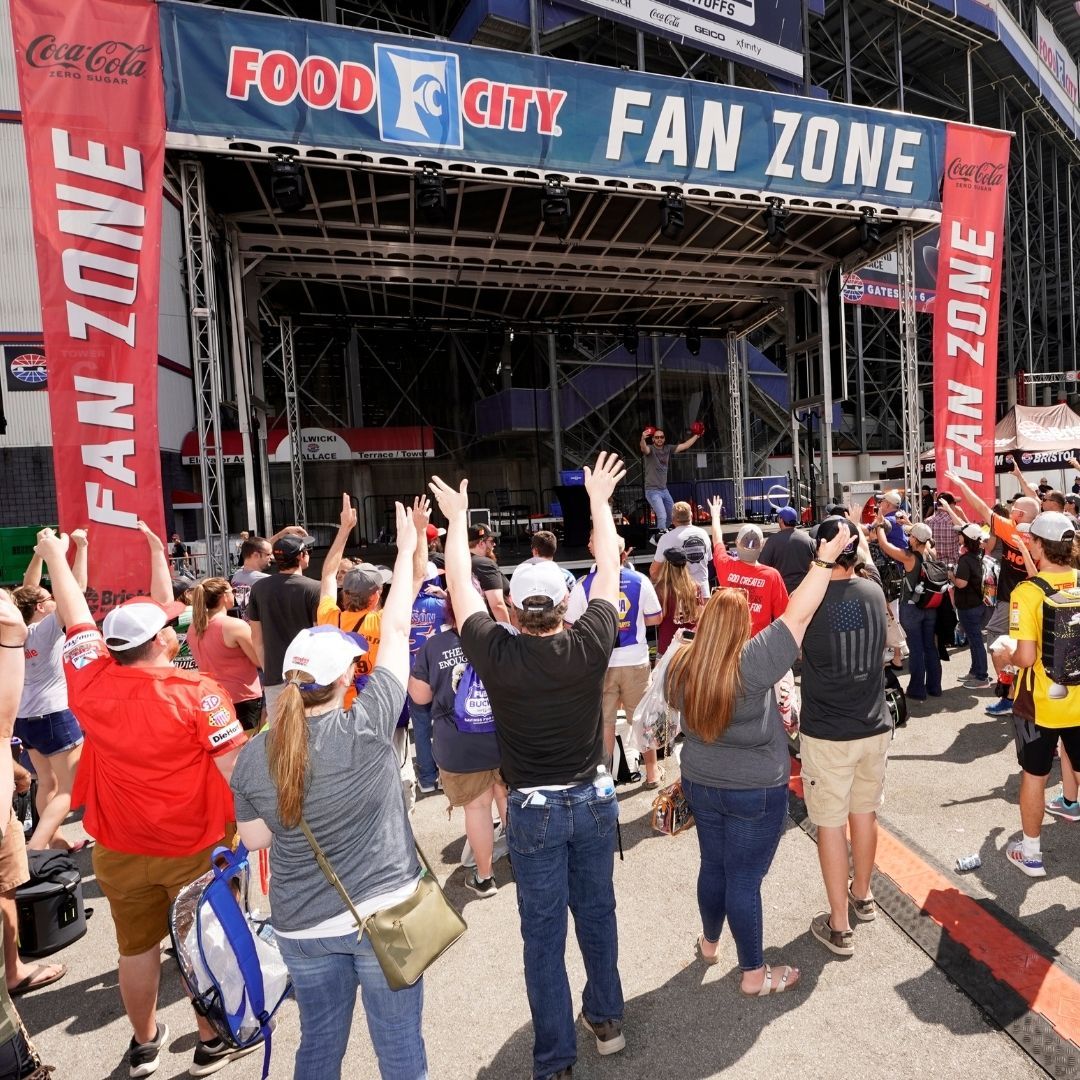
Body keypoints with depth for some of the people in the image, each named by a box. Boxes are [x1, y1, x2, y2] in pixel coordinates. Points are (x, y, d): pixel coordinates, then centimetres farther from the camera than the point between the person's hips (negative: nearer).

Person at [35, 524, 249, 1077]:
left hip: (119, 850, 4)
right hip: (195, 849, -4)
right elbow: (236, 769, -24)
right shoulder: (198, 692, -23)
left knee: (136, 948, 22)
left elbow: (77, 620, 3)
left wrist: (55, 557, 19)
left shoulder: (91, 685, -12)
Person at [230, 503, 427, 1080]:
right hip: (385, 912, -3)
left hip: (301, 926, 4)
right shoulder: (367, 727, -22)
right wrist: (406, 549, -8)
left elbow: (254, 838, 2)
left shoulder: (254, 754, -11)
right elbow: (395, 633, -16)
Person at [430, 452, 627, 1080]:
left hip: (534, 809, -2)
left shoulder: (496, 654, -20)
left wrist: (457, 520, 8)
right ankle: (607, 1019, 42)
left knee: (544, 933, 12)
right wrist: (600, 501, 10)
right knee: (597, 913, 22)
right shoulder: (590, 646, -17)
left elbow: (460, 586, -5)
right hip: (594, 799, 3)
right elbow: (609, 569, -3)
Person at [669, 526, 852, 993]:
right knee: (745, 879, 7)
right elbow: (797, 615, -22)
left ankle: (709, 942, 44)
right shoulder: (752, 663, -26)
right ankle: (755, 974, 25)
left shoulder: (680, 664, -10)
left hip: (699, 783, 5)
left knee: (713, 865, 23)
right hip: (755, 791, -5)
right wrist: (824, 560, -15)